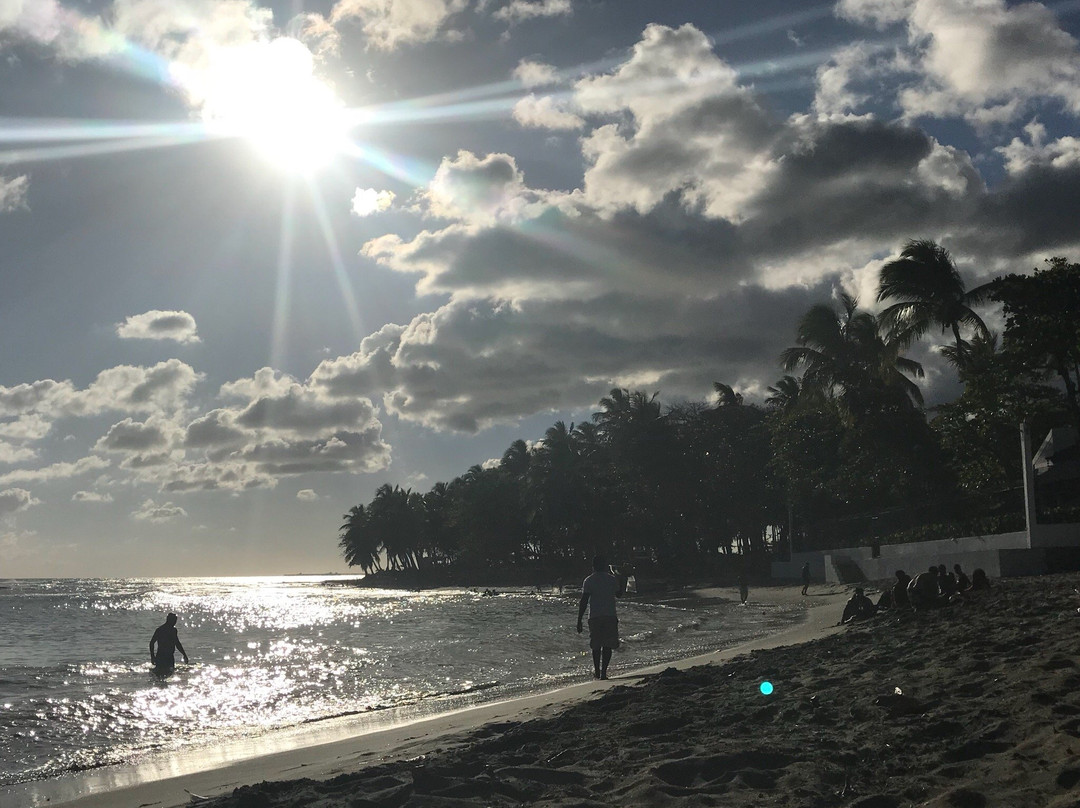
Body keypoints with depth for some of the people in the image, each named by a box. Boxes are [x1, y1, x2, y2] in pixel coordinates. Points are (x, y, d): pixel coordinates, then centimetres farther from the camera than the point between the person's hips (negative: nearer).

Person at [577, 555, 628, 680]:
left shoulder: (589, 581, -1)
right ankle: (603, 671, -5)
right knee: (607, 646, 3)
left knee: (596, 646, 12)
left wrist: (579, 620, -2)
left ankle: (597, 672, 14)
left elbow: (583, 602, -6)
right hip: (610, 616, 0)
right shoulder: (612, 579, 2)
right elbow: (619, 594, 21)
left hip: (594, 617, 0)